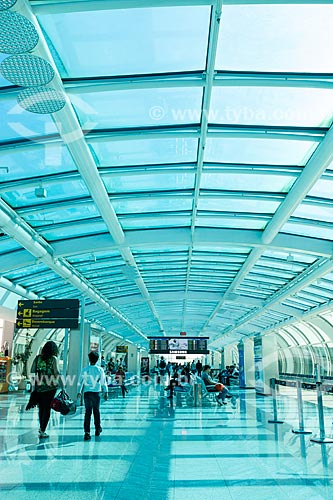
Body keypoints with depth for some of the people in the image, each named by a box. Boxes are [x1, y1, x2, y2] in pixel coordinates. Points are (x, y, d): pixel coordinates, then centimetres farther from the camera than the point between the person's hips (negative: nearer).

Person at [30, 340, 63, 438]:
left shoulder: (38, 358, 5)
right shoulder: (53, 359, -7)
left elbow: (32, 372, 5)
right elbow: (56, 373, -12)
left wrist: (34, 384, 15)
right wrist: (62, 386, -8)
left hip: (39, 386, 4)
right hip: (50, 387, -4)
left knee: (41, 408, 19)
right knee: (47, 409, 5)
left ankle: (41, 427, 31)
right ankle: (42, 431, 5)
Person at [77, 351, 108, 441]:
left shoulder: (85, 369, 1)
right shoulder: (100, 370, -1)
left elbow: (80, 381, 4)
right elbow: (103, 382, 4)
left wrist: (79, 392, 14)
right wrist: (105, 392, 13)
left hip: (86, 393, 0)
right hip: (96, 392, 0)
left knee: (88, 411, 2)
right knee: (96, 411, 15)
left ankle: (87, 432, -6)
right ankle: (97, 429, 25)